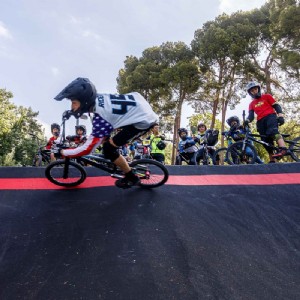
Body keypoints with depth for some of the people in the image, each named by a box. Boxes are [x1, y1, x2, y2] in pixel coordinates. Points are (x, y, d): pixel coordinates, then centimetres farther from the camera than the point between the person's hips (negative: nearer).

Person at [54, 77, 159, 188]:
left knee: (108, 149, -8)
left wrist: (63, 152, -8)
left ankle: (132, 178, 9)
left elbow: (87, 149, -20)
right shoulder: (97, 98, -6)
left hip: (144, 120, -9)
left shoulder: (101, 117, -27)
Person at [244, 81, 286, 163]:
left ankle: (283, 149, -51)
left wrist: (280, 116, -7)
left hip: (270, 116, -4)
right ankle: (272, 161, -1)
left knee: (272, 131, -34)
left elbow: (276, 106, 9)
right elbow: (251, 115, 10)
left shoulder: (267, 96, 15)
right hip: (261, 121, 4)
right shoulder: (251, 104, 23)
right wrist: (247, 121, -13)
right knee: (266, 141, -4)